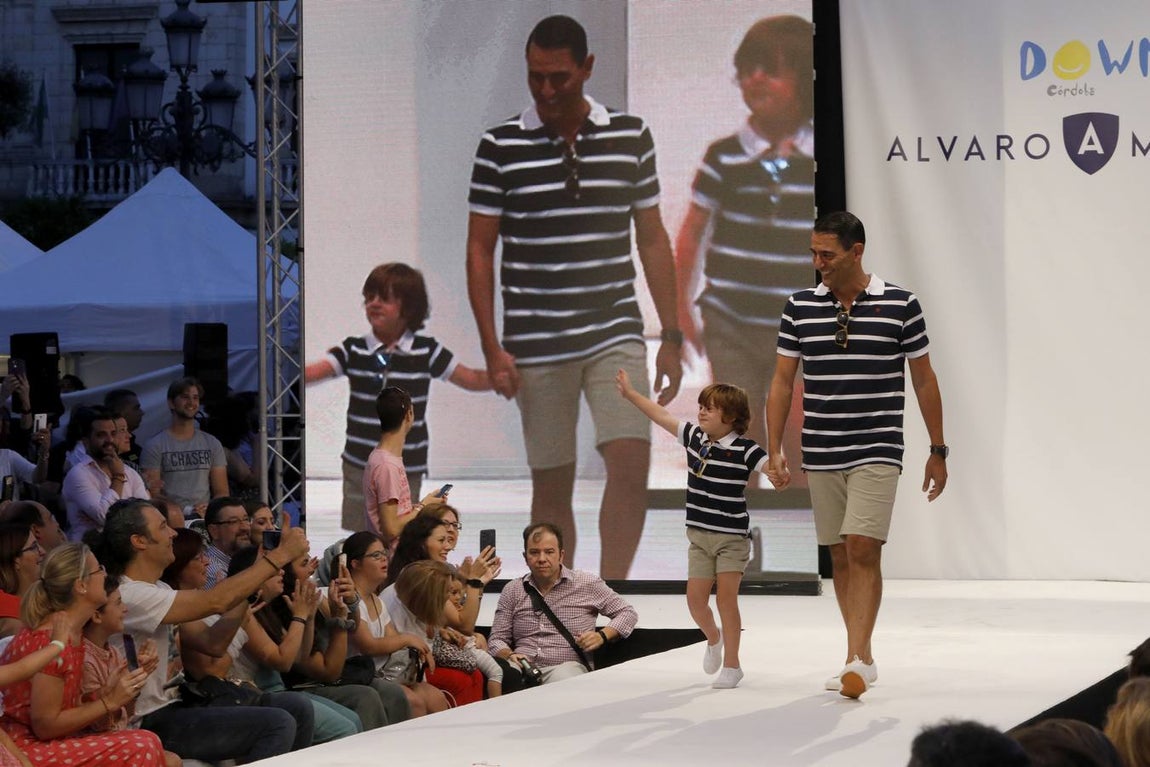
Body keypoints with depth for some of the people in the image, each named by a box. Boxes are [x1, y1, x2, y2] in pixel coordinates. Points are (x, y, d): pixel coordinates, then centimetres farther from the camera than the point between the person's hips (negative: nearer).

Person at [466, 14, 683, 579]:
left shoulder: (631, 136, 4)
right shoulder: (501, 146, -1)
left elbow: (652, 239, 10)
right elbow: (480, 249, 1)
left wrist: (672, 336, 6)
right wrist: (492, 347, -6)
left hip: (616, 334, 1)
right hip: (537, 344, -1)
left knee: (631, 464, -14)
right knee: (551, 485, 5)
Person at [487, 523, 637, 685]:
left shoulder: (587, 583, 9)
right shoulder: (512, 590, 16)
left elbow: (628, 613, 16)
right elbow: (496, 639, 17)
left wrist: (602, 636, -3)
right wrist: (509, 656, -7)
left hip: (566, 666, -2)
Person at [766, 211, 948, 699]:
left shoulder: (900, 305, -3)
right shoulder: (800, 307, 4)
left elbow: (924, 380, 4)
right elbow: (782, 381, 7)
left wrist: (938, 451, 5)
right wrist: (774, 450, 1)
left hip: (877, 452, -4)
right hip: (821, 454, 4)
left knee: (863, 549, -15)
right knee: (840, 555, 9)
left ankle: (858, 659, -19)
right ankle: (862, 657, 19)